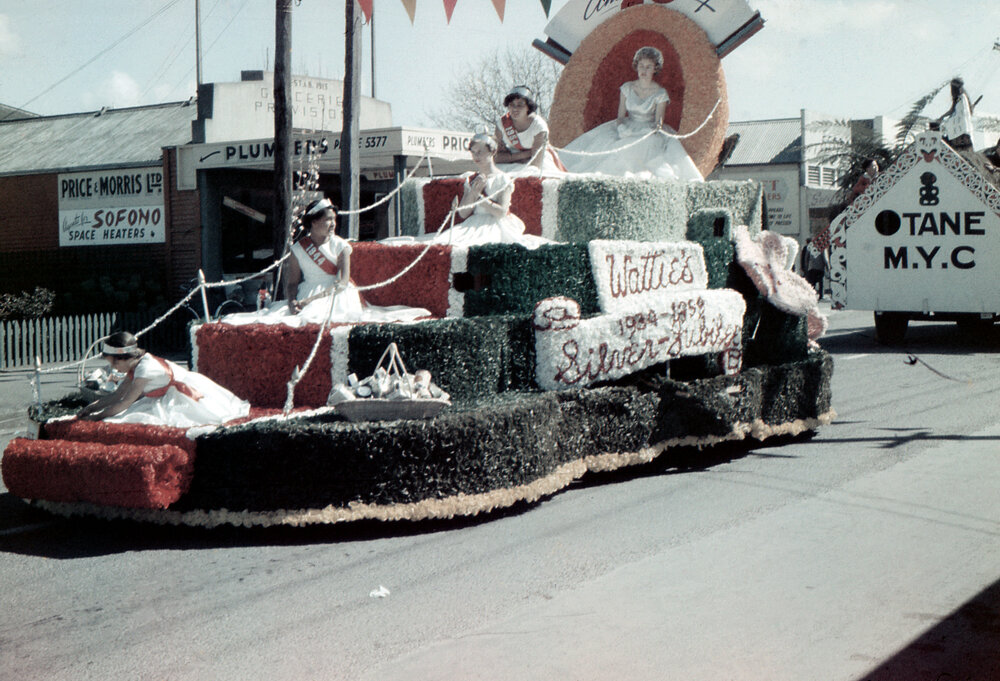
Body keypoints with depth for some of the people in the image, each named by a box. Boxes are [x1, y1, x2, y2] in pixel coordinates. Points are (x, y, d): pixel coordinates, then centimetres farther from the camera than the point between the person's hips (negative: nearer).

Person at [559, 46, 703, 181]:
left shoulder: (660, 93, -4)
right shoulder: (627, 88, 5)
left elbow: (659, 119, -8)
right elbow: (621, 115, 4)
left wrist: (657, 126, -30)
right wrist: (621, 127, -16)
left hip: (649, 131, -3)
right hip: (628, 127, 3)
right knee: (604, 140, -20)